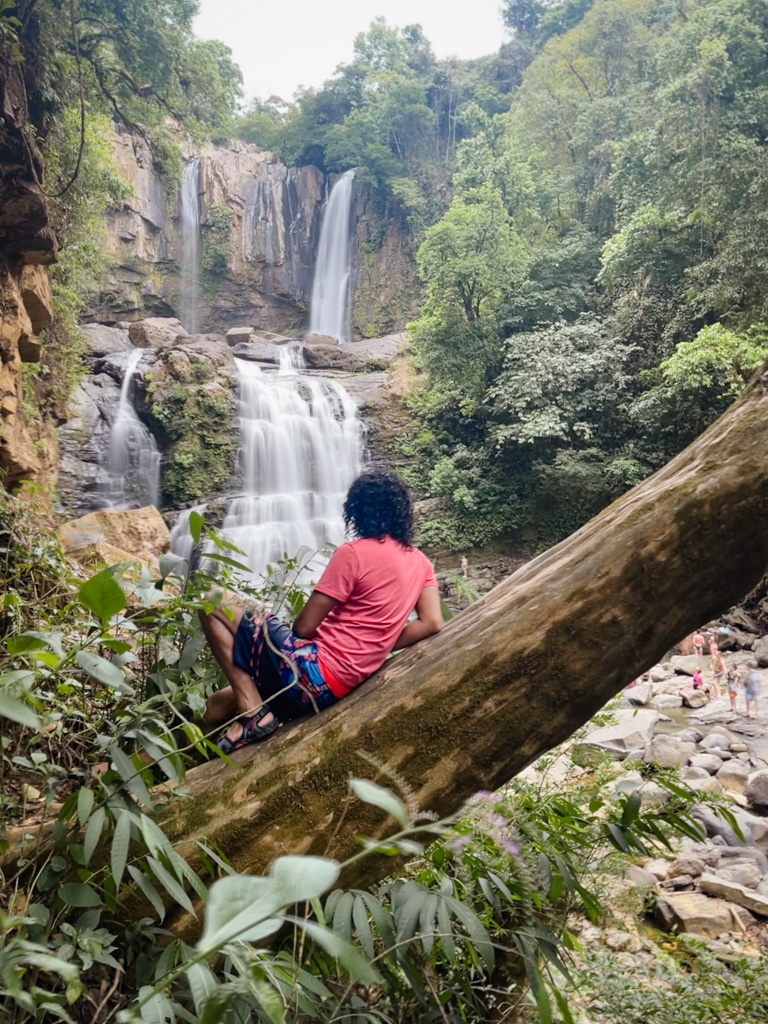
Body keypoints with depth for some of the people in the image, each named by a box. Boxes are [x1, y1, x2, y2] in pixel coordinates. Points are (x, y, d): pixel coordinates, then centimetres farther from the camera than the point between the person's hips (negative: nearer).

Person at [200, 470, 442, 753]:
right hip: (340, 685, 9)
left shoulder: (353, 553, -13)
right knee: (216, 707, 22)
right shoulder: (420, 561, 8)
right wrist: (376, 649, 8)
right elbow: (432, 623, 3)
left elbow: (303, 627, -11)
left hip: (312, 672, -8)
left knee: (215, 603, 3)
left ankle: (252, 711, -4)